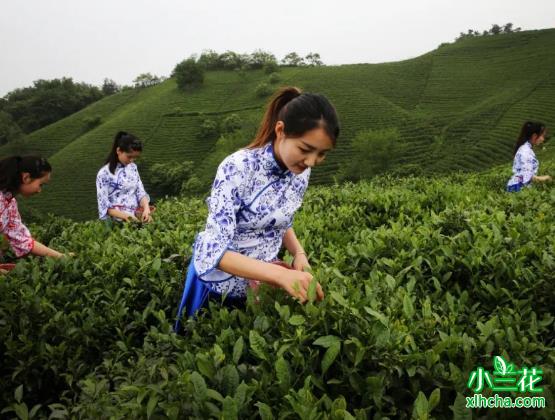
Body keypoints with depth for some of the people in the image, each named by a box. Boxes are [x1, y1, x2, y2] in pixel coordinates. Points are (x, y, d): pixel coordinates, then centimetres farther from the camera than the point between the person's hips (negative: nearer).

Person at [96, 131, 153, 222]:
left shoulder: (133, 167, 9)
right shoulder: (104, 173, -6)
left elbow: (140, 192, 7)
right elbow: (105, 206, -8)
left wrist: (146, 208, -12)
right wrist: (125, 216, -20)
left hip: (136, 216, 5)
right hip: (117, 221, -5)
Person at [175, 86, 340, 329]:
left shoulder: (301, 172, -11)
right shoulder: (238, 168, -33)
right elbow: (214, 250, -38)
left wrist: (299, 253, -14)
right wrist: (279, 274, -49)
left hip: (262, 282, 6)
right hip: (220, 282, -6)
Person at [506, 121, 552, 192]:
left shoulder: (526, 148, 8)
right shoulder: (526, 152, -21)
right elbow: (527, 177, -27)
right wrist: (544, 178, -14)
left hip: (522, 186, 10)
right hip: (518, 188, -10)